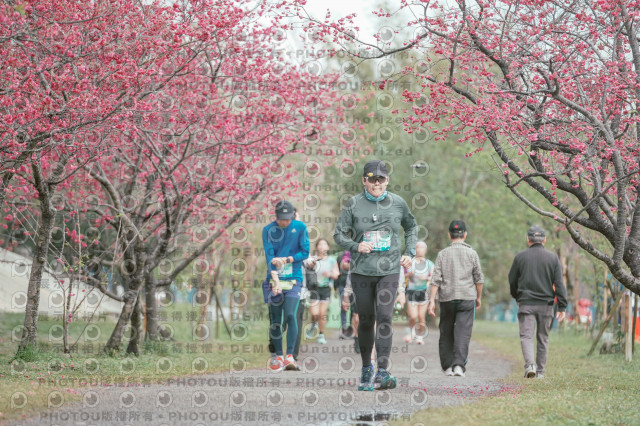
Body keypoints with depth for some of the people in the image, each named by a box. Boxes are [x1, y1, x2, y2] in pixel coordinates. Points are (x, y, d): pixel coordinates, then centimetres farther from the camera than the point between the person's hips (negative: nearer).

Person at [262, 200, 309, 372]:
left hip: (293, 280, -1)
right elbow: (269, 256, -7)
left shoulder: (300, 227, 2)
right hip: (274, 280, 1)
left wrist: (285, 259, -11)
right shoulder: (268, 230, 2)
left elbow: (305, 252, 2)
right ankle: (278, 356, 14)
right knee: (275, 320, 3)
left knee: (290, 316, -16)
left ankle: (290, 356, -17)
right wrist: (276, 280, -18)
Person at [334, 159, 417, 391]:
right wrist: (356, 246, -16)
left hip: (389, 270, 0)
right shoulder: (354, 204, 1)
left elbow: (411, 226, 23)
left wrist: (409, 252, 11)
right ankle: (366, 368, 25)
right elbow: (339, 234, 2)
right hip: (361, 271, 0)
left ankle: (382, 372, -19)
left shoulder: (397, 203, 6)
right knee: (366, 320, 7)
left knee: (384, 317, -14)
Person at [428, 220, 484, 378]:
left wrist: (432, 301, -3)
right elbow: (478, 278, 4)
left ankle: (447, 366, 14)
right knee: (463, 333, -5)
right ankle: (459, 365, -19)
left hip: (446, 299, 1)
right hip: (467, 298, -1)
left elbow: (436, 279, -3)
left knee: (446, 333, 11)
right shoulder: (471, 253, 1)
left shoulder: (442, 254, 3)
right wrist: (479, 297, 16)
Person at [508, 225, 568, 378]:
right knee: (543, 338, 11)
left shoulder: (520, 257, 2)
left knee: (526, 336, -4)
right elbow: (559, 284, -1)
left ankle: (530, 364, -25)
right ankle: (540, 371, 15)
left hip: (526, 304, -1)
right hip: (546, 305, 1)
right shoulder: (553, 258, 3)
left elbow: (512, 281, 9)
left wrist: (517, 297, 27)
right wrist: (562, 307, -1)